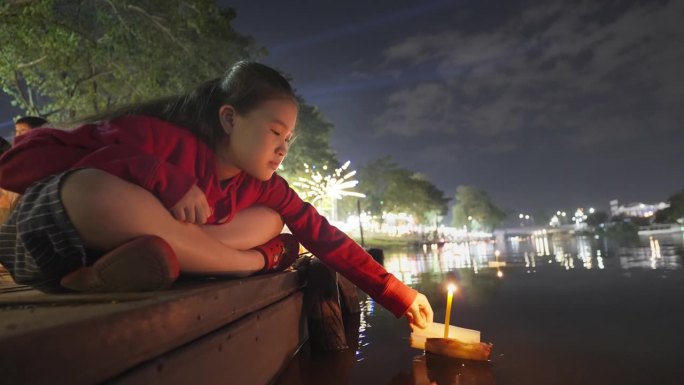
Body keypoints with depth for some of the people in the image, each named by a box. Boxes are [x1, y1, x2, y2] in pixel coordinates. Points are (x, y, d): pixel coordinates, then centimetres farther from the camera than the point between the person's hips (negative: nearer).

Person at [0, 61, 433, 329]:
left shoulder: (263, 188, -8)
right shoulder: (166, 136, -25)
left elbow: (325, 237, -8)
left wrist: (398, 295, -11)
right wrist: (165, 178, -36)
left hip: (141, 253, 5)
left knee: (270, 219, -5)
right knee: (94, 191, -40)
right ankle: (263, 259, -27)